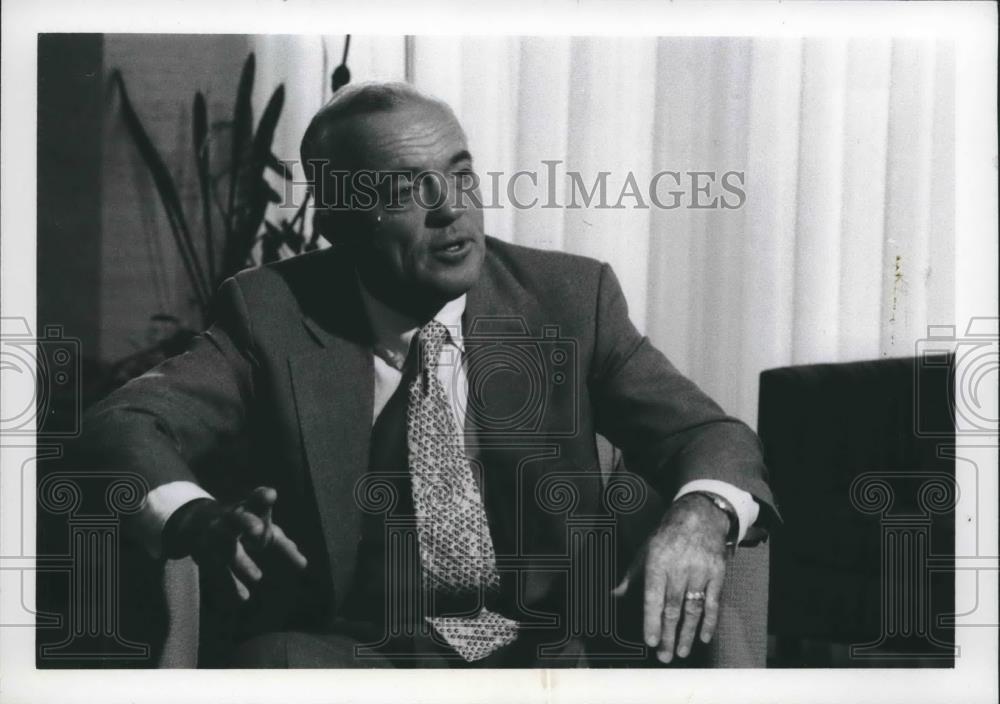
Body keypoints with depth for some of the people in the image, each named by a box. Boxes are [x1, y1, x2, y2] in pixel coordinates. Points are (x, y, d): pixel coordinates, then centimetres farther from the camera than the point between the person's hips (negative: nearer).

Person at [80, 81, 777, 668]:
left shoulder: (570, 297, 1)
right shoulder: (275, 312, -1)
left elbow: (708, 434, 0)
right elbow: (124, 423, -9)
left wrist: (700, 515, -26)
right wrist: (198, 520, -33)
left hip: (539, 647, 2)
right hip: (348, 650, -1)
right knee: (277, 658, -33)